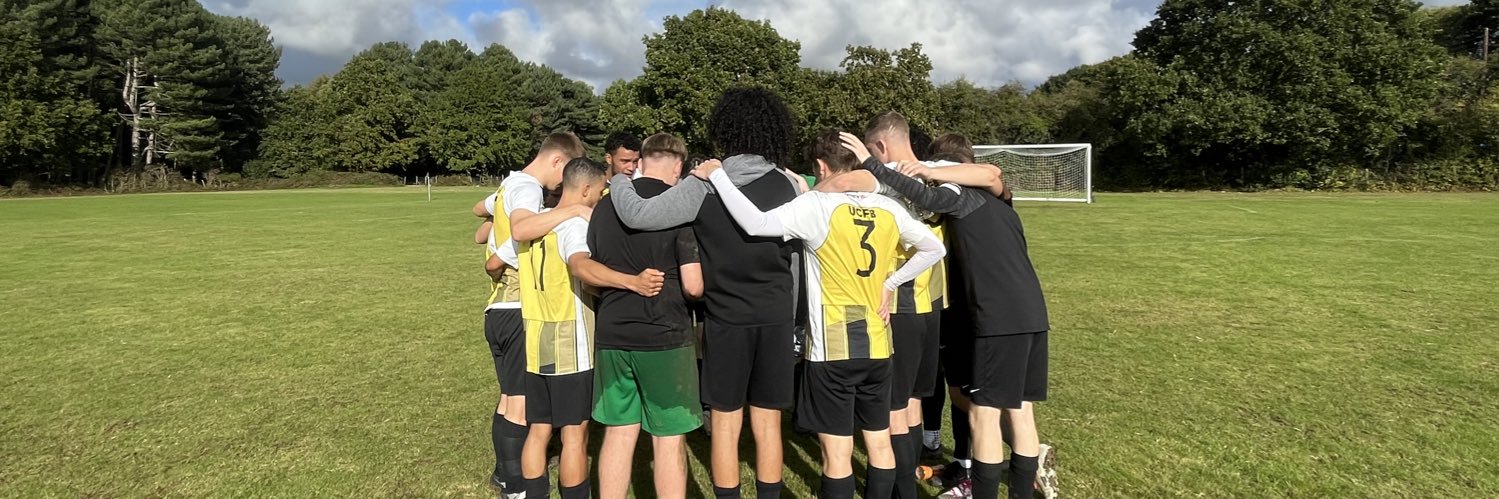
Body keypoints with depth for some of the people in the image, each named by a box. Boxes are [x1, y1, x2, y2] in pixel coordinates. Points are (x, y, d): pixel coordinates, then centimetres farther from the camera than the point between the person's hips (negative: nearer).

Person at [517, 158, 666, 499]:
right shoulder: (574, 223, -14)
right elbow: (580, 265, -36)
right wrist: (632, 282, -47)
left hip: (535, 342, 8)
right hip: (570, 345, -7)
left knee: (538, 430, 14)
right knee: (575, 433, 2)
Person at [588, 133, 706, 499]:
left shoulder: (605, 206, 5)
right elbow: (693, 286, -15)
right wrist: (702, 291, 6)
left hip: (611, 335, 5)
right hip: (664, 336, -5)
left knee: (618, 432, 15)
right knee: (668, 438, 6)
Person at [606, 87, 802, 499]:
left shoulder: (705, 185, -10)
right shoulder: (788, 186, 0)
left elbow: (638, 216, -14)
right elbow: (797, 257, 6)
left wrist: (618, 181, 7)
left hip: (726, 317, -2)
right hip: (776, 317, 3)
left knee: (726, 425, 9)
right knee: (767, 424, 11)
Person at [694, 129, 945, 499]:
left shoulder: (818, 205, -14)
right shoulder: (888, 209, 4)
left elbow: (757, 224, -25)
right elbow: (935, 249, 14)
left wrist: (716, 175, -15)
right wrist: (890, 283, 12)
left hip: (832, 348, -5)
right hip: (876, 345, 6)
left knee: (837, 453, 2)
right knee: (880, 444, 16)